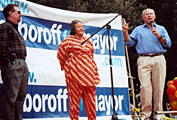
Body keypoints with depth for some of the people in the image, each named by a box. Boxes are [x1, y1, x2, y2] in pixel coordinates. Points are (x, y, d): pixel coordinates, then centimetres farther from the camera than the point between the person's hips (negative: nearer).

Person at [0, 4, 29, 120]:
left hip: (22, 64, 10)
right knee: (10, 95, -10)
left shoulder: (15, 29, 26)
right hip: (13, 64, -10)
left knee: (21, 95, 10)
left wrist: (23, 63, 14)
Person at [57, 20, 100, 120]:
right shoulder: (68, 40, -1)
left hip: (89, 73, 6)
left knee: (91, 98, 5)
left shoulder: (87, 40, 18)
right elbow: (61, 55, 3)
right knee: (75, 97, -5)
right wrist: (67, 66, 14)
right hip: (75, 73, -6)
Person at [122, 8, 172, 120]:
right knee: (145, 86, -11)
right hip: (143, 60, 0)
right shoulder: (138, 30, 21)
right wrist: (125, 32, -3)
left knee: (159, 87, -4)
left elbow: (168, 44, 10)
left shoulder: (161, 29, 21)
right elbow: (129, 43, 12)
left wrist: (159, 36, -5)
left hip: (159, 59, 1)